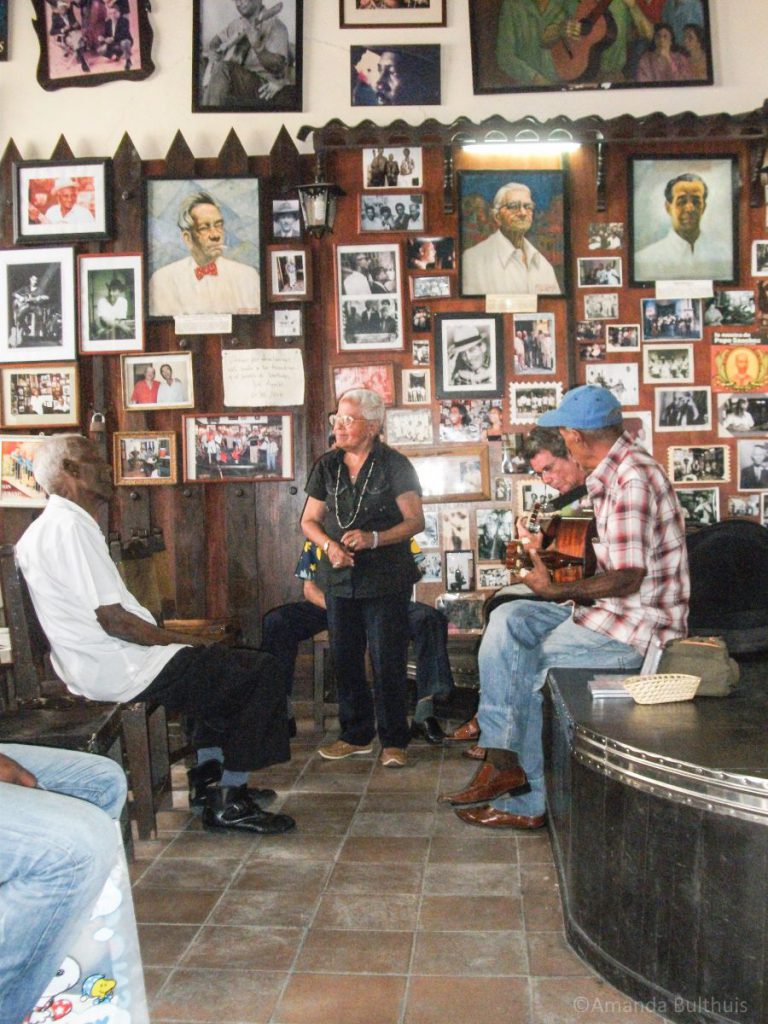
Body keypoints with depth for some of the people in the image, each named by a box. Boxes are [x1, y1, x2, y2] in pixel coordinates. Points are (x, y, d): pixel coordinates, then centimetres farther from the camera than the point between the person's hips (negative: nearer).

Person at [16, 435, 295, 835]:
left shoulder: (47, 527, 15)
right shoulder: (70, 527, -19)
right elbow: (113, 619, -23)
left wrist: (172, 637, 12)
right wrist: (180, 638, -10)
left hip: (90, 663, 11)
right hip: (117, 671, -11)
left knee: (218, 660, 29)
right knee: (262, 671, -7)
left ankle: (207, 777, 27)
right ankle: (228, 803, 0)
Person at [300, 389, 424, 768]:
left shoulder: (394, 465, -5)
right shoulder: (327, 466, 8)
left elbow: (415, 520, -7)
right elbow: (309, 520, 11)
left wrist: (374, 538, -21)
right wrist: (329, 545, -9)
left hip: (386, 580, -4)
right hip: (340, 579, 5)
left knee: (387, 662, -1)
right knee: (345, 659, 11)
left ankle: (393, 741, 13)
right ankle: (356, 735, 26)